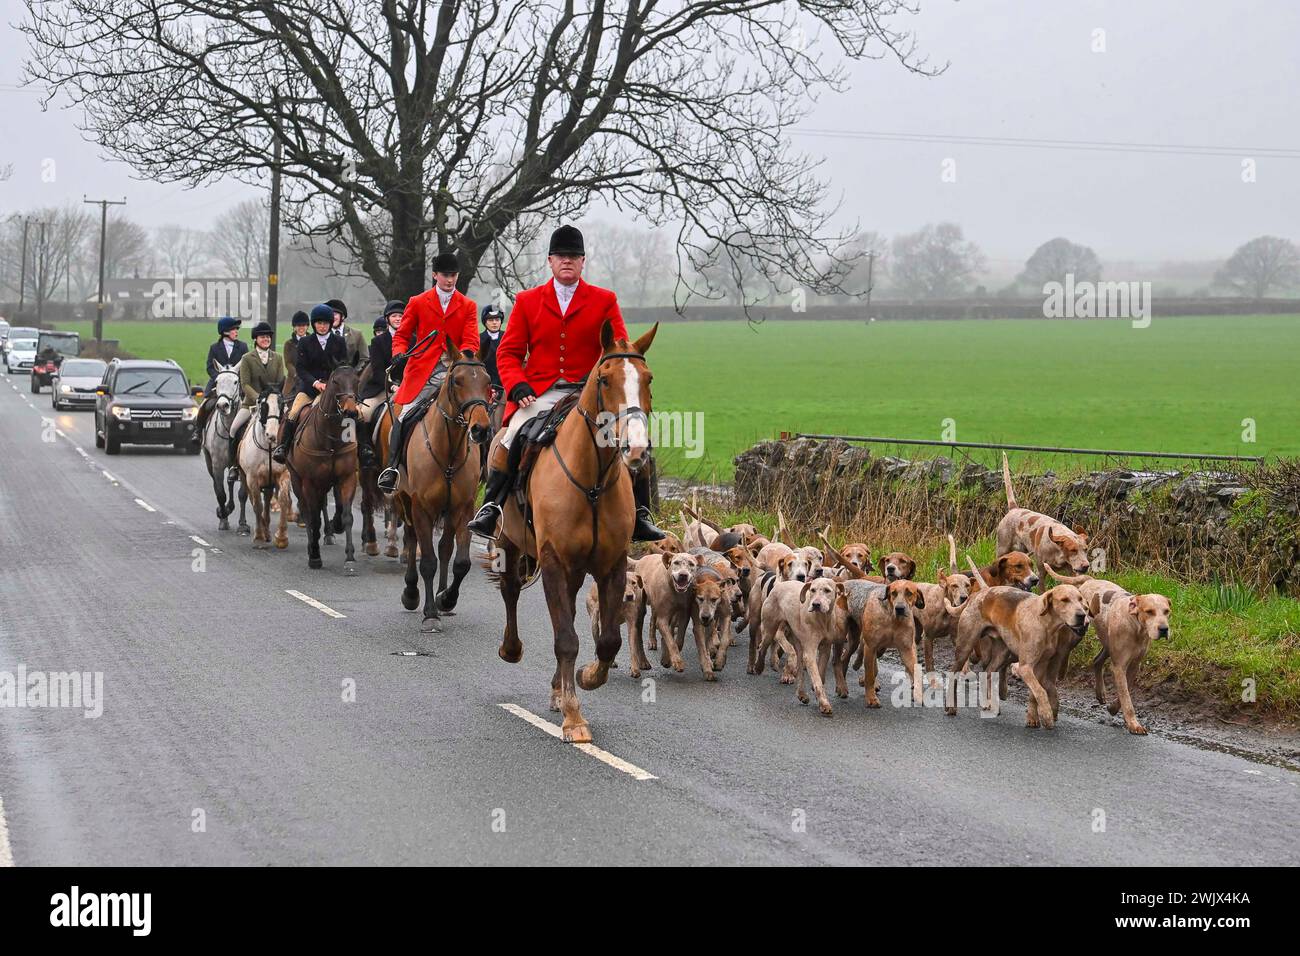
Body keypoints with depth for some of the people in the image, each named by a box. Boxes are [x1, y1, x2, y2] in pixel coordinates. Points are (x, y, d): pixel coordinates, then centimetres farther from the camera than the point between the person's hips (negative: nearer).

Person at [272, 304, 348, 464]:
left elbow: (344, 367, 5)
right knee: (294, 413, -22)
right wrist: (315, 383, -16)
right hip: (309, 386, 0)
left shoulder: (339, 342, 9)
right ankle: (282, 446, -17)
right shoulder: (305, 343, 7)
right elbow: (301, 368, 0)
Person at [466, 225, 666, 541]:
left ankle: (639, 515, -8)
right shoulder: (528, 301, 10)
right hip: (539, 394, 0)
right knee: (512, 439, -27)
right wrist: (517, 386, -10)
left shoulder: (605, 301, 9)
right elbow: (508, 352, 9)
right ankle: (490, 509, -14)